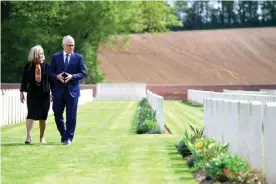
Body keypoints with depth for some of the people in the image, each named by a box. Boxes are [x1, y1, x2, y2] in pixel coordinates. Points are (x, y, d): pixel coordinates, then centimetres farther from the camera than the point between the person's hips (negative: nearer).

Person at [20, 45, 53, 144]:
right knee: (31, 114, -11)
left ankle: (42, 137, 18)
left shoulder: (47, 66, 0)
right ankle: (28, 136, -14)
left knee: (43, 117, 7)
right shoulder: (28, 67, 0)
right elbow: (24, 80, 4)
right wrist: (22, 92, 3)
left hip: (44, 94, 1)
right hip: (32, 94, -1)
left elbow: (51, 80, 3)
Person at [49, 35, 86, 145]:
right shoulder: (55, 57, 7)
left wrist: (72, 76, -16)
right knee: (57, 114, 6)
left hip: (72, 90, -1)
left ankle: (68, 138, 6)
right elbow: (50, 72, 6)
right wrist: (57, 76, -14)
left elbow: (83, 73, 1)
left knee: (71, 116, -1)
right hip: (58, 90, 1)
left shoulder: (78, 58, 4)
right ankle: (63, 134, 26)